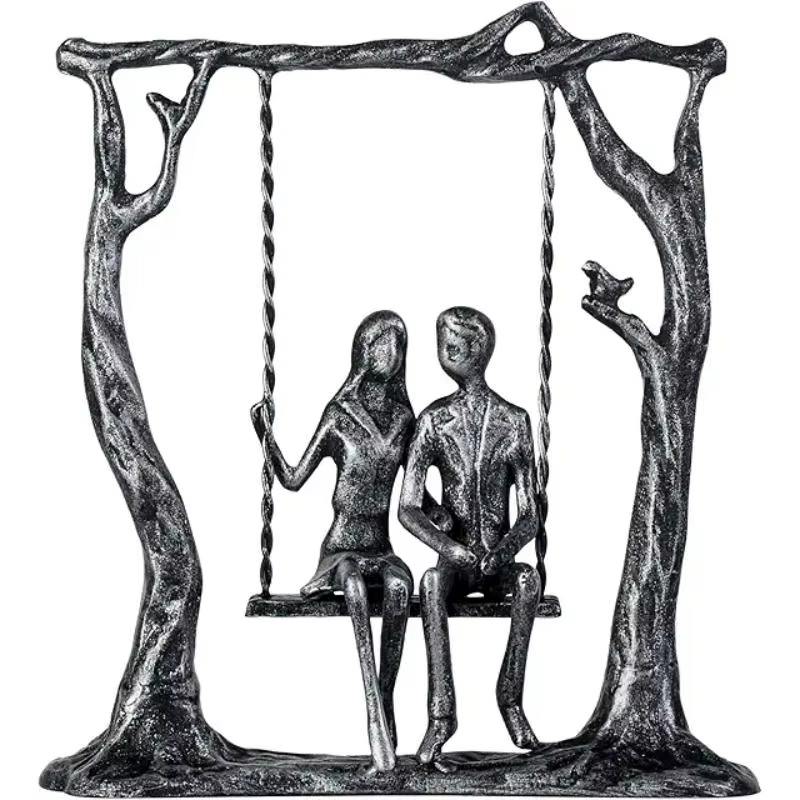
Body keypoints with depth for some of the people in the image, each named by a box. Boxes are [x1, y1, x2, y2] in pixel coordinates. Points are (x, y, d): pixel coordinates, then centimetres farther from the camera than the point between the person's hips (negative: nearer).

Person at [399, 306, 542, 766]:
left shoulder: (515, 422, 3)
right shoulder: (434, 420, 4)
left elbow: (530, 515, 2)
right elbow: (408, 509, 0)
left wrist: (505, 550, -20)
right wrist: (446, 546, -19)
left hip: (499, 561, 0)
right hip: (456, 558, 0)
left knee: (528, 578, -34)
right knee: (433, 579, -34)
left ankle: (511, 698, -24)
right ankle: (441, 715, -36)